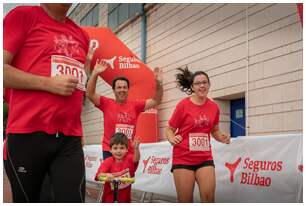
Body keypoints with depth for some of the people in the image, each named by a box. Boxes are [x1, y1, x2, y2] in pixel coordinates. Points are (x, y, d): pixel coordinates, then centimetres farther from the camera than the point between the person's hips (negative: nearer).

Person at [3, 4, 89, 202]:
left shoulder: (82, 36, 18)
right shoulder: (23, 15, 2)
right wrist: (49, 84, -13)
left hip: (70, 139, 4)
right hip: (28, 135, -4)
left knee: (73, 200, -4)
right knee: (25, 199, 8)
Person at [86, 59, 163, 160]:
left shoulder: (135, 106, 5)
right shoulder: (107, 104, 0)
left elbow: (156, 101, 4)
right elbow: (90, 94, -11)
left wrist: (158, 83, -11)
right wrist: (95, 73, -22)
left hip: (130, 151, 3)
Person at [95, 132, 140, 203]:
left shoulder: (129, 159, -5)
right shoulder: (108, 162, -10)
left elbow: (136, 159, -26)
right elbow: (99, 175, -20)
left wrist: (136, 149, -45)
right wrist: (106, 175, -43)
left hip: (125, 198, 1)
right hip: (109, 198, -1)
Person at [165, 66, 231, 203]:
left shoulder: (214, 107, 3)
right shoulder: (183, 105, -8)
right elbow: (169, 129, -1)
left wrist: (223, 138, -4)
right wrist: (172, 139, -23)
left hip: (205, 158, 3)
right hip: (183, 158, -3)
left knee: (209, 197, -7)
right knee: (185, 201, 2)